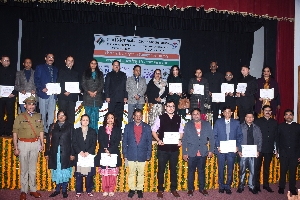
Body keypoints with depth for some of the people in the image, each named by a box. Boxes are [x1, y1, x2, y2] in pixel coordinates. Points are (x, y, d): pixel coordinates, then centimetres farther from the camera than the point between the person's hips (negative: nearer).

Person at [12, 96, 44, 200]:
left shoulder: (38, 116, 6)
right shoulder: (19, 117, -2)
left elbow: (41, 130, 10)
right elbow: (15, 133, -3)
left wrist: (42, 144, 6)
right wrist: (15, 147, -7)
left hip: (35, 144, 3)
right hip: (23, 144, -2)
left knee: (33, 168, 10)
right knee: (24, 169, 2)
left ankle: (33, 189, 19)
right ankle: (23, 191, 12)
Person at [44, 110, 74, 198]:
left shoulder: (70, 126, 2)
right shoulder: (53, 126, 8)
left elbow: (72, 140, -2)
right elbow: (48, 140, 7)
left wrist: (72, 153, -8)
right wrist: (47, 153, 2)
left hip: (66, 153, -2)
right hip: (55, 153, 2)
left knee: (65, 171, 4)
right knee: (56, 171, 8)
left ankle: (64, 190, 15)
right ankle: (57, 190, 20)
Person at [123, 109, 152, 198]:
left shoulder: (147, 127, 3)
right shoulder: (128, 126, 4)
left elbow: (149, 142, 4)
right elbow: (124, 141, 4)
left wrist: (148, 155, 0)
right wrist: (125, 154, -1)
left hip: (142, 155, 0)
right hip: (131, 155, 0)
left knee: (141, 173, 8)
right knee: (131, 173, 7)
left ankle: (139, 189, 21)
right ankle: (132, 189, 20)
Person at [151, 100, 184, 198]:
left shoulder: (178, 118, 4)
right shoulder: (160, 118, -4)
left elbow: (181, 131, 13)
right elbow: (153, 130, 1)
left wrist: (180, 140, -3)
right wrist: (158, 140, -12)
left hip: (174, 148, 2)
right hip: (163, 148, -2)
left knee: (173, 169, 13)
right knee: (161, 169, 7)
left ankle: (173, 189, 27)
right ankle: (160, 190, 20)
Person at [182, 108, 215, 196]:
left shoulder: (207, 124, 4)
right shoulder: (188, 125, 2)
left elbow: (211, 138, 6)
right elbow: (184, 140, 1)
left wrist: (211, 150, 0)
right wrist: (184, 153, -3)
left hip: (203, 153, 1)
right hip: (191, 153, -1)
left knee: (202, 171, 11)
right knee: (191, 171, 8)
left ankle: (202, 188, 26)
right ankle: (190, 189, 22)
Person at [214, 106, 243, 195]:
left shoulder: (236, 123, 6)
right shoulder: (218, 122, 4)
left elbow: (240, 135, 6)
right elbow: (215, 135, 2)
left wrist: (237, 146, -5)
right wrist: (217, 146, -8)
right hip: (221, 149, 0)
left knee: (230, 169, 5)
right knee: (221, 168, 5)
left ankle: (228, 186, 18)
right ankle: (221, 186, 19)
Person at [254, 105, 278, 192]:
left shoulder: (274, 122, 8)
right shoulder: (258, 121, -2)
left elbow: (276, 136, 9)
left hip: (269, 149, 3)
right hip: (259, 148, -3)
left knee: (267, 168, 12)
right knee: (257, 167, 4)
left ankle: (266, 184, 23)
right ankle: (256, 185, 14)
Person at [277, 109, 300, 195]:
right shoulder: (280, 126, 5)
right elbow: (277, 140, 4)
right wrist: (277, 151, -1)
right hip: (283, 153, 0)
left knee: (293, 171, 5)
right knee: (283, 171, 6)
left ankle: (292, 188, 17)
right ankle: (281, 187, 17)